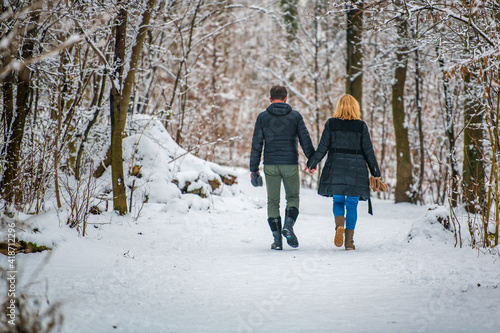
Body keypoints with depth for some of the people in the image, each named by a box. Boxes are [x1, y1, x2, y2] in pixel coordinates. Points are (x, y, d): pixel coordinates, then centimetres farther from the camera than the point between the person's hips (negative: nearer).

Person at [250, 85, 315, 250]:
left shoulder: (263, 117, 2)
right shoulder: (295, 116, 1)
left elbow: (256, 144, 0)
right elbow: (305, 140, -1)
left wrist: (254, 169, 3)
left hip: (271, 165, 0)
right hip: (290, 164, 0)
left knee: (273, 201, 8)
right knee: (293, 197, 15)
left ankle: (277, 240, 3)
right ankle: (288, 226, -11)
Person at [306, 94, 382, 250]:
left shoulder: (331, 124, 0)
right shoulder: (361, 126, 0)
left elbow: (322, 148, 0)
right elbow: (368, 151, 1)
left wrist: (311, 164, 13)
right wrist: (376, 173, 7)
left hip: (336, 170, 0)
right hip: (356, 170, 0)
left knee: (338, 201, 12)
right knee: (352, 205, 8)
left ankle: (339, 226, -17)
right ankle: (349, 241, 4)